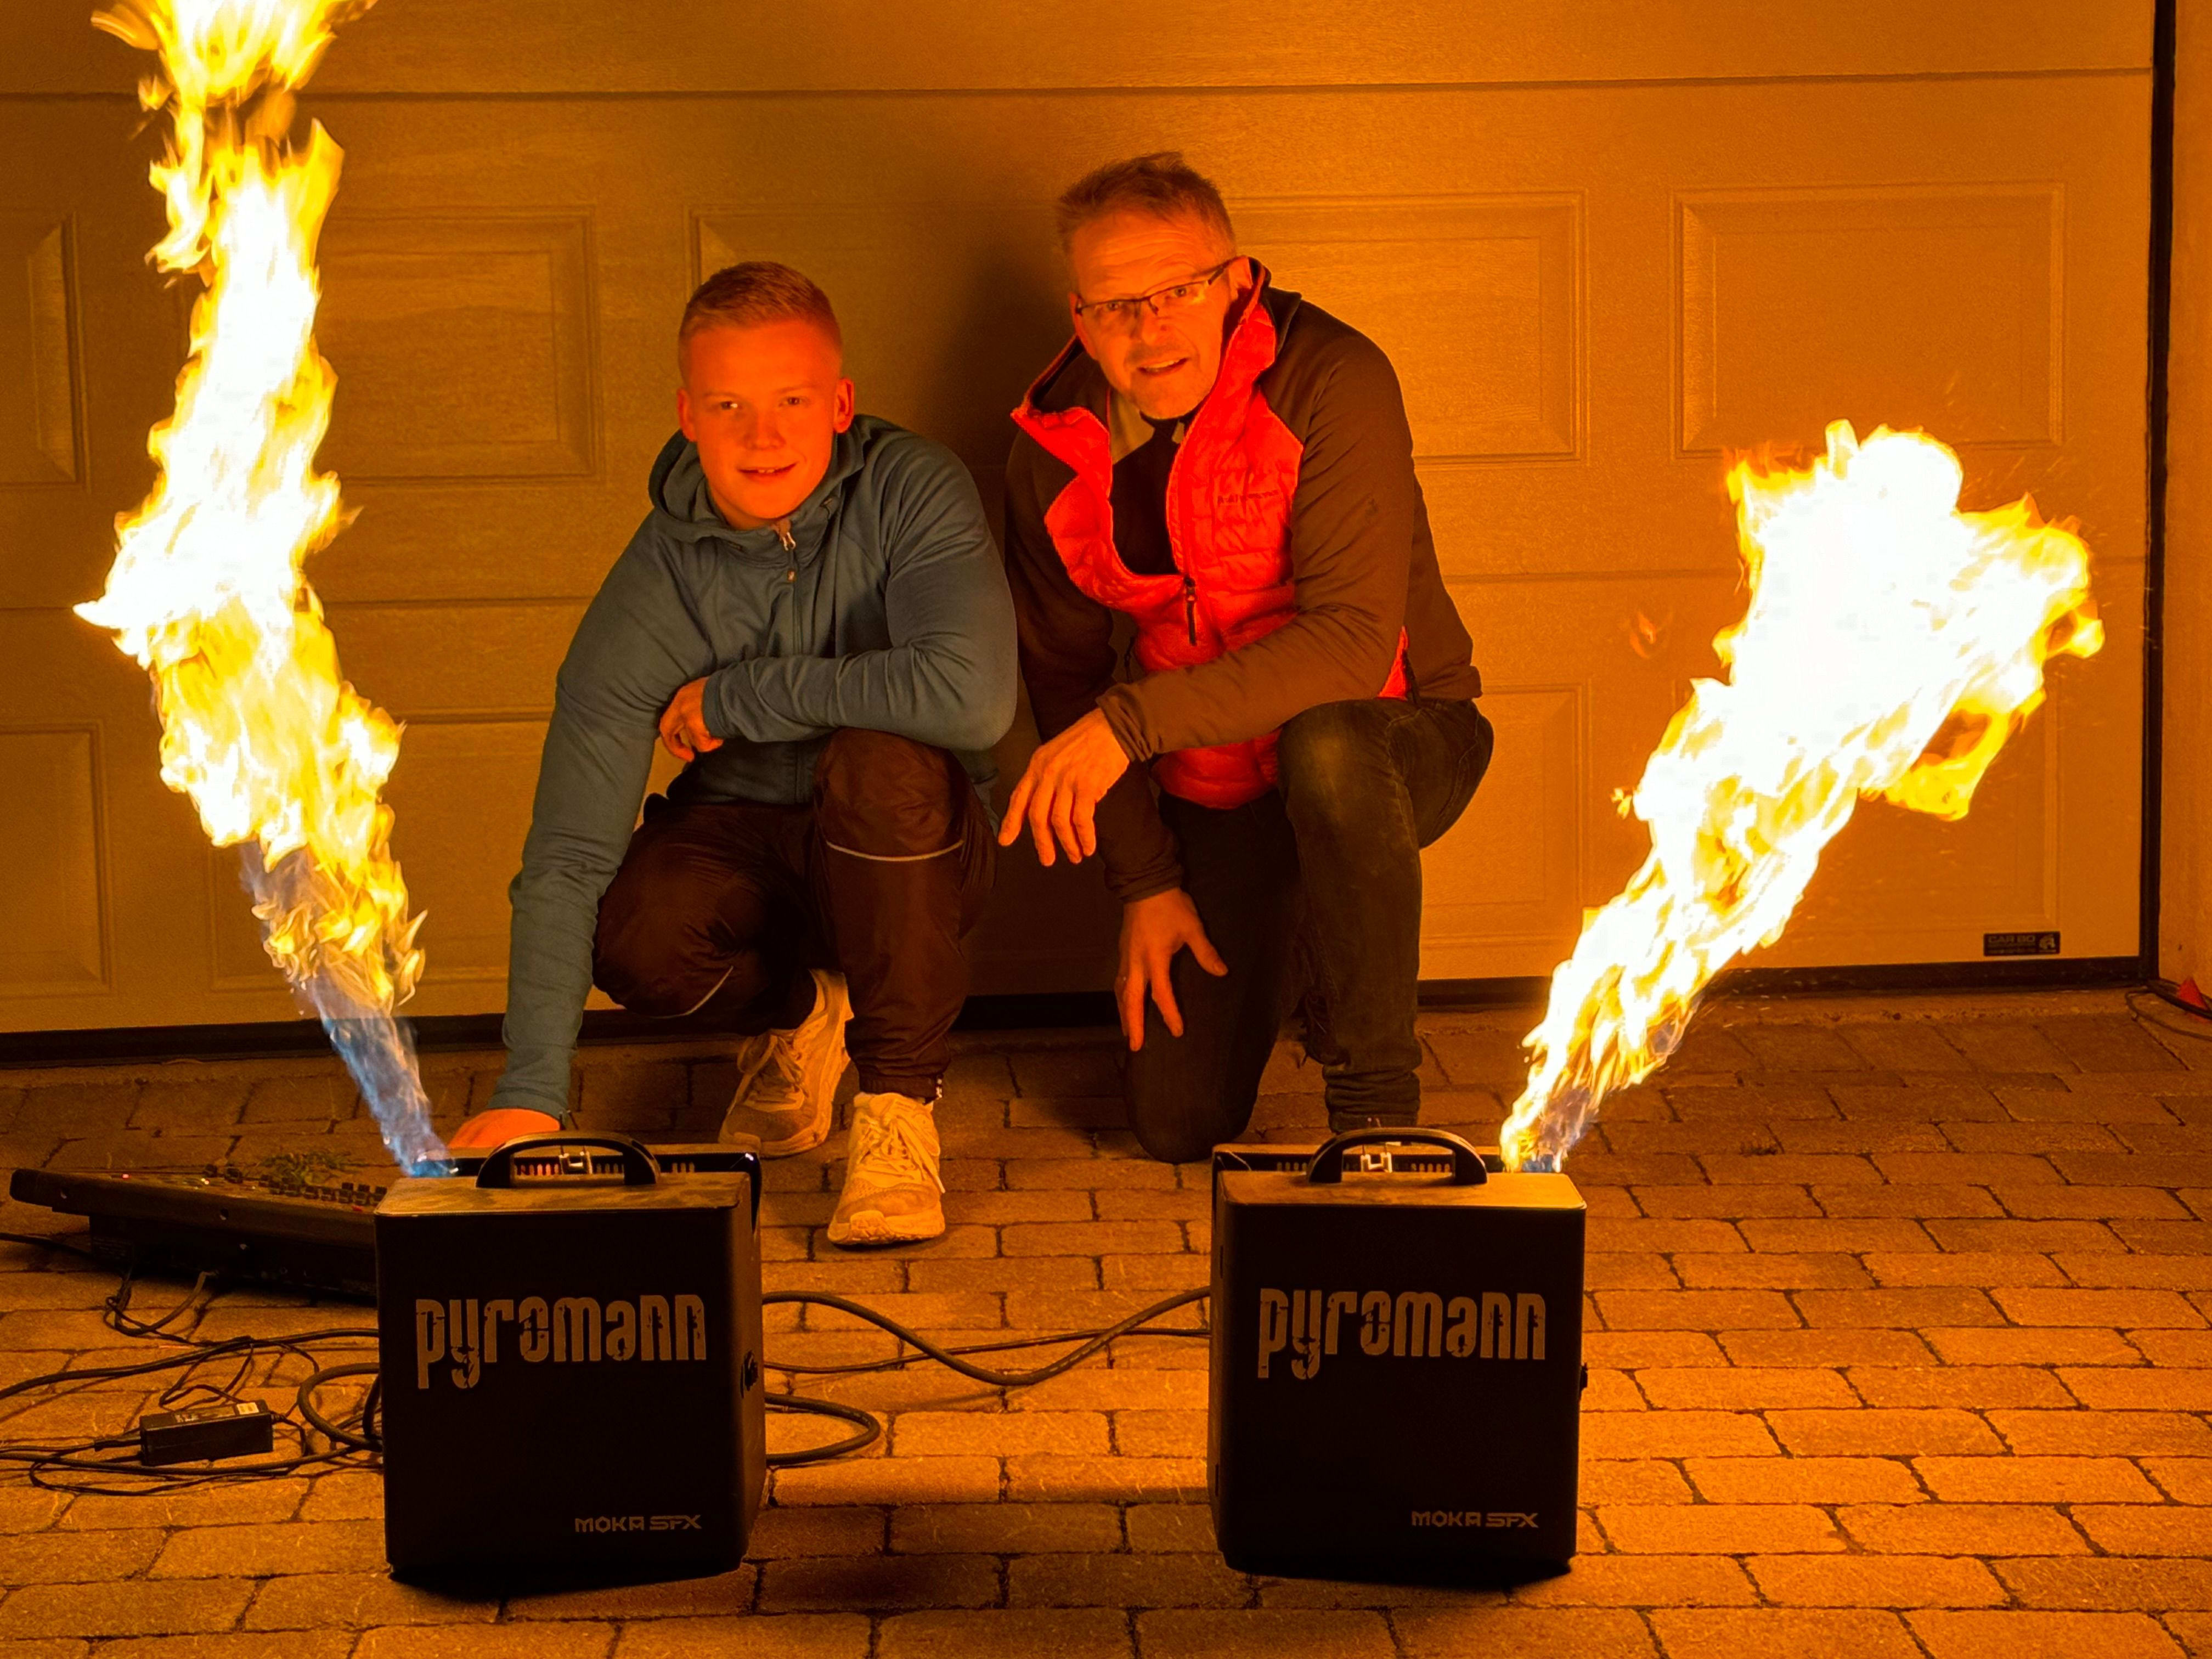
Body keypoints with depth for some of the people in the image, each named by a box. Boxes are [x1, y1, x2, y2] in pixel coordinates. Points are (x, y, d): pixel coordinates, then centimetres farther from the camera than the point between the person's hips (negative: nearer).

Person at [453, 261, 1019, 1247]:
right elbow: (567, 858, -21)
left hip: (914, 846, -2)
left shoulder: (913, 493, -19)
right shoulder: (654, 586, -17)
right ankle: (795, 1014, 8)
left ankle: (899, 1096, -15)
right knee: (635, 939, -30)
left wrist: (736, 698, -26)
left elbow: (971, 695, -39)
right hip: (743, 837, 2)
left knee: (880, 760, -35)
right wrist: (531, 1090, -32)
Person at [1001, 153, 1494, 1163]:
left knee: (1324, 749, -41)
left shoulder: (1329, 379, -23)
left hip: (1392, 743, -4)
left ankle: (1376, 1105, -22)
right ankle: (1298, 955, 31)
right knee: (1177, 1121, -2)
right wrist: (1144, 880, -2)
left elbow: (1353, 639, -32)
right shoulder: (1053, 452, -7)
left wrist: (1133, 720, -39)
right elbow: (1063, 675, 4)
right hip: (1216, 794, 4)